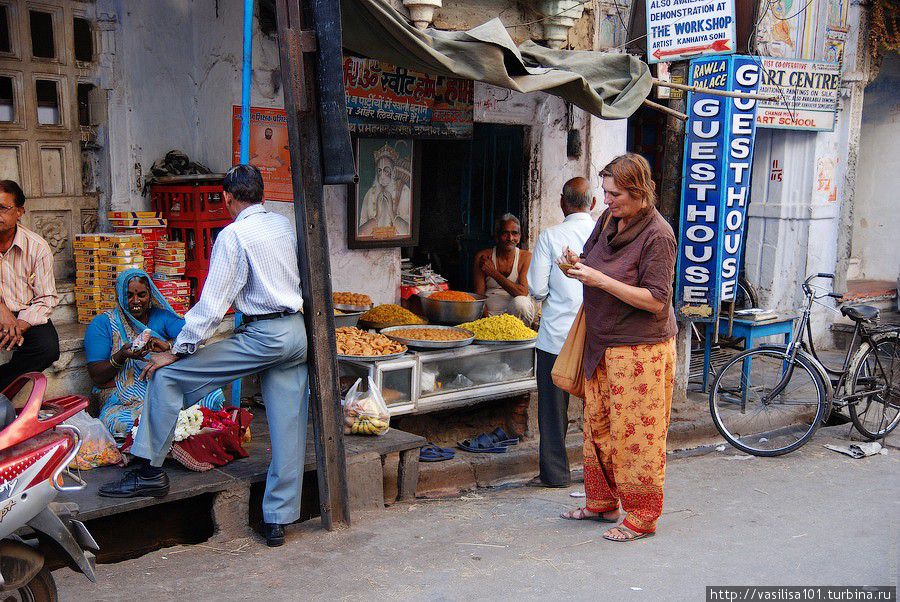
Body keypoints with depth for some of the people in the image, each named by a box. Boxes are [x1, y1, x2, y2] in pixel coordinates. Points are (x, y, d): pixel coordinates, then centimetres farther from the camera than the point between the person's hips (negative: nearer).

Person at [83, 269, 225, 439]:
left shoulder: (161, 316, 13)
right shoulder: (102, 324, 5)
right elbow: (97, 377, -2)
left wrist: (168, 345, -23)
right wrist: (121, 356, -20)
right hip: (125, 402, -1)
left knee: (214, 396, -26)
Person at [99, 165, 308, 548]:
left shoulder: (233, 235, -9)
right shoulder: (283, 224, 11)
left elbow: (212, 303, -13)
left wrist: (178, 350, -6)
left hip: (264, 335, -8)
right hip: (298, 331, 8)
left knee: (167, 376, 1)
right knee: (289, 428, 7)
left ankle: (149, 471, 5)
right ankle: (278, 520, 12)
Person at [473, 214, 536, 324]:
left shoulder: (526, 257, -2)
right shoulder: (483, 257, 0)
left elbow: (523, 292, -14)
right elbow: (479, 295, -2)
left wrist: (493, 273, -13)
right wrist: (487, 318, -19)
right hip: (491, 312, -2)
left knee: (520, 302, -31)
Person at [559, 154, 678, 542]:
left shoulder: (657, 235, -16)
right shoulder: (608, 220, 7)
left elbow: (657, 301, -21)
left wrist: (600, 280, -24)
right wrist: (579, 266, -2)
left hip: (641, 349, -8)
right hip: (601, 343, 8)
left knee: (636, 433, -1)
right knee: (598, 425, 15)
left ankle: (642, 517, 14)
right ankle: (602, 503, 30)